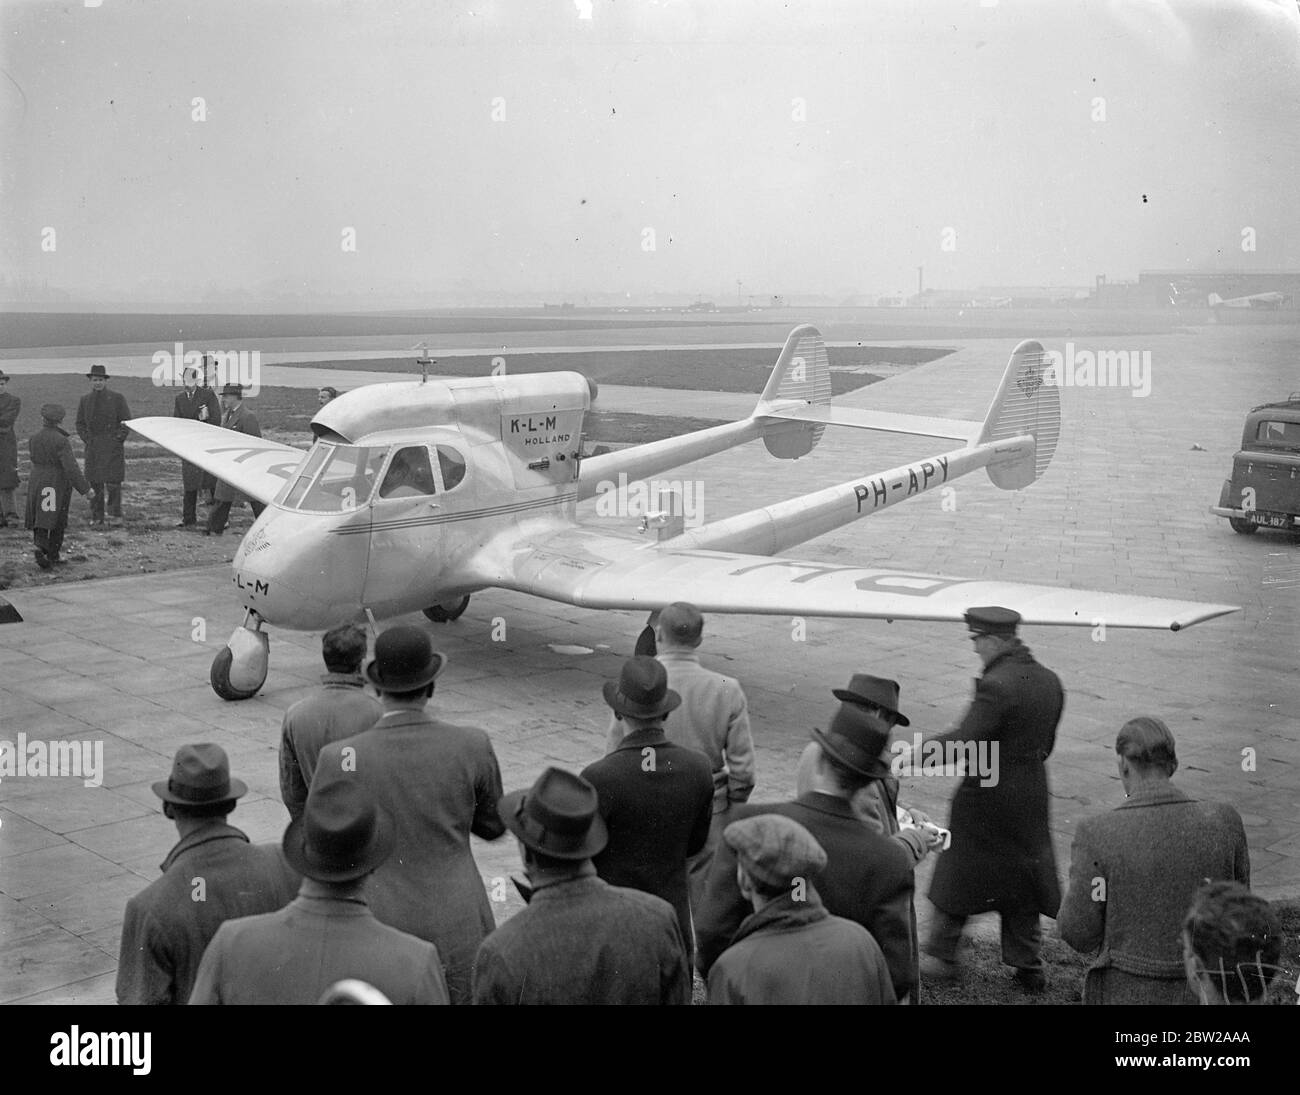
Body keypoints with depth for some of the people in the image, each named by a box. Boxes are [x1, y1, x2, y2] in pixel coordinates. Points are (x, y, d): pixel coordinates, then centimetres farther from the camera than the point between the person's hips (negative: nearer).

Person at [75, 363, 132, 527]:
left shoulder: (117, 398, 2)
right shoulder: (85, 400, 12)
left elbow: (126, 421, 2)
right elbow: (80, 423, 16)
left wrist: (118, 439, -7)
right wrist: (87, 439, 2)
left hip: (113, 447, -3)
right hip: (92, 447, 3)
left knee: (113, 482, -7)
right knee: (94, 482, 2)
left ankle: (115, 515, 1)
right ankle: (96, 517, 8)